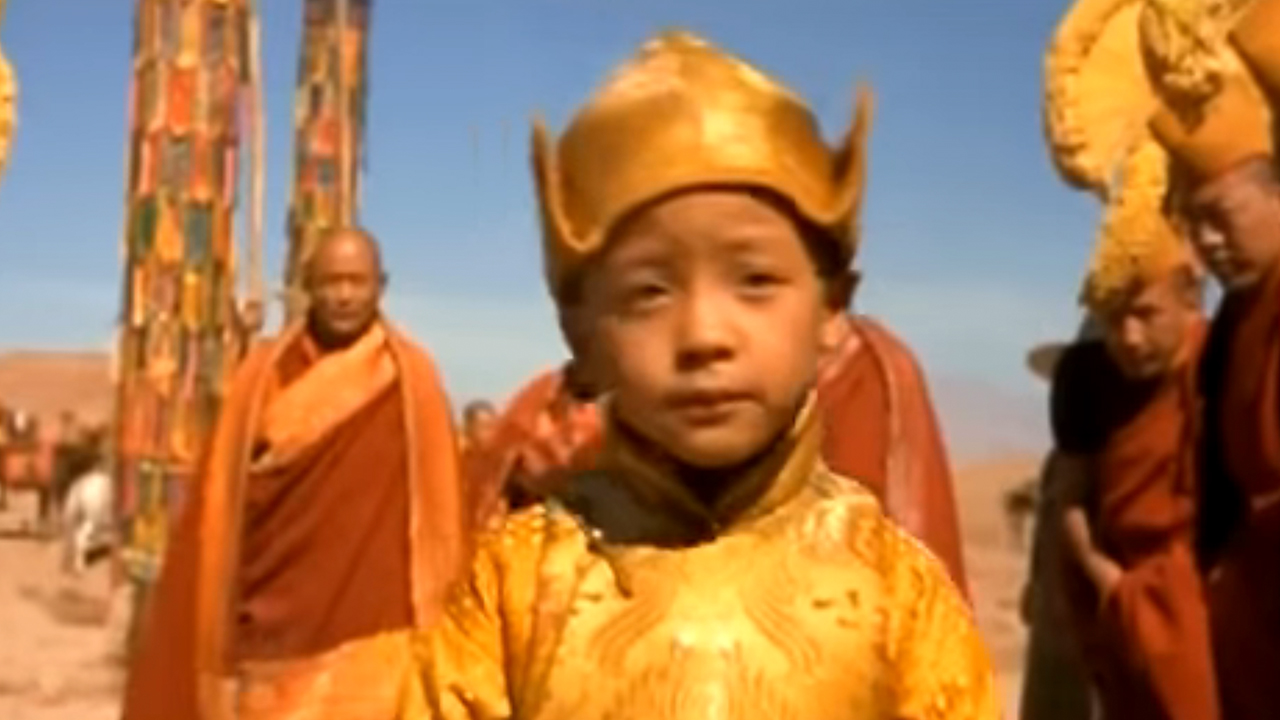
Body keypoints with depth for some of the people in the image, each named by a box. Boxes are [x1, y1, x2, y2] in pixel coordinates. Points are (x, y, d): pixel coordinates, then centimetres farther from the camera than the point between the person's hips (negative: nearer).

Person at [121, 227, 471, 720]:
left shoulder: (410, 379, -2)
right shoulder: (264, 374, 5)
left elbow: (439, 512, -1)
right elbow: (220, 505, 7)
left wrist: (434, 621, -2)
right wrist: (216, 620, 5)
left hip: (364, 637, -2)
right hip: (275, 629, 3)